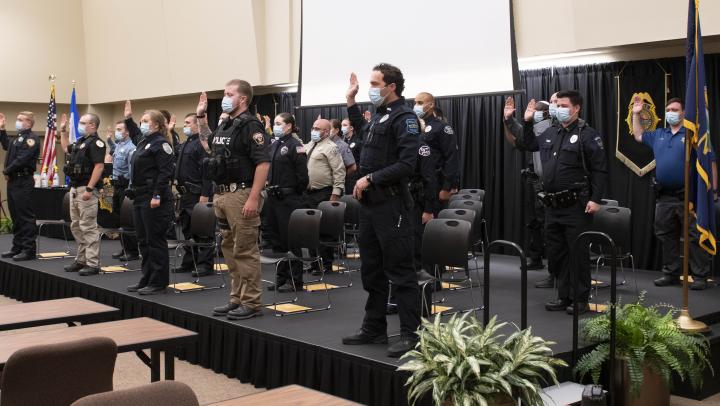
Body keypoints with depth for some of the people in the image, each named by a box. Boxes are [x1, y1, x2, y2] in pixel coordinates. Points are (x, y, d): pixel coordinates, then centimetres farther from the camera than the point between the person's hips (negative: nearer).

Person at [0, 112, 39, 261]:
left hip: (23, 182, -10)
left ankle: (29, 250, -3)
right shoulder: (19, 137, 18)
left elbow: (21, 159, -21)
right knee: (16, 216, 14)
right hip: (13, 181, 10)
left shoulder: (31, 138, -13)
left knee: (25, 216, -6)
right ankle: (18, 247, 22)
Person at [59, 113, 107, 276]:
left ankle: (93, 264, -4)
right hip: (75, 189, 10)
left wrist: (89, 189, -25)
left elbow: (99, 166, -21)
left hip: (87, 189, -10)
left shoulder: (96, 143, -13)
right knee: (76, 226, 14)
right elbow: (66, 148, 38)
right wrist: (63, 131, 31)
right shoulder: (79, 142, 16)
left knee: (88, 227, -8)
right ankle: (81, 260, 23)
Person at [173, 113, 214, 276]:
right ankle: (189, 262, 22)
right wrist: (178, 186, 19)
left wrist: (205, 194, -23)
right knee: (187, 229, 14)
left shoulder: (201, 143, -12)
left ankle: (205, 264, -1)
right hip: (185, 194, 10)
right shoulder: (185, 144, 17)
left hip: (197, 194, -10)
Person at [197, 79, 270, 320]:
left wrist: (254, 198, -24)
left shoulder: (250, 126, -10)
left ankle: (251, 303, 3)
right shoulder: (224, 126, 16)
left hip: (241, 194, -9)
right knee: (230, 250, 14)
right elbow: (209, 142, 38)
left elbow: (263, 163, -18)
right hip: (222, 195, 9)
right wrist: (201, 117, 27)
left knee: (245, 251, -4)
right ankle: (236, 299, 23)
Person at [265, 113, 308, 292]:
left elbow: (302, 174, -13)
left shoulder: (295, 146, -10)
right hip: (273, 197, 8)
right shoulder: (273, 145, 13)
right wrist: (269, 185, 12)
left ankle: (295, 280, 4)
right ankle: (282, 277, 21)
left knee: (290, 238, -3)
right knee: (276, 238, 12)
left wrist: (296, 194, -8)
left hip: (288, 198, -8)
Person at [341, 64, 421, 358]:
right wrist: (351, 101, 29)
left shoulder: (404, 117, -10)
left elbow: (407, 164, -20)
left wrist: (370, 178, -17)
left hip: (391, 204, -9)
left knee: (399, 271, -5)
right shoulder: (378, 114, 15)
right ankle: (374, 328, 25)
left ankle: (410, 334, 1)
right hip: (369, 202, 9)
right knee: (371, 269, 14)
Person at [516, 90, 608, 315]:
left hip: (576, 206, -7)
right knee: (557, 253, 13)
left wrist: (595, 199, -17)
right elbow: (526, 145, 29)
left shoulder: (588, 135, -7)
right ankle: (564, 296, 24)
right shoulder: (550, 133, 13)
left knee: (578, 253, -1)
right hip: (552, 205, 7)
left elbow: (600, 170, -11)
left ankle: (581, 300, 8)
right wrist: (527, 122, 18)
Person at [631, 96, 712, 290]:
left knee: (695, 237, -3)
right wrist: (636, 114, 20)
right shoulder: (659, 135, 14)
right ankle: (671, 274, 22)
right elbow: (638, 135, 30)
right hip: (664, 197, 7)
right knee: (667, 237, 12)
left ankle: (700, 276, 2)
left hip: (687, 196, -6)